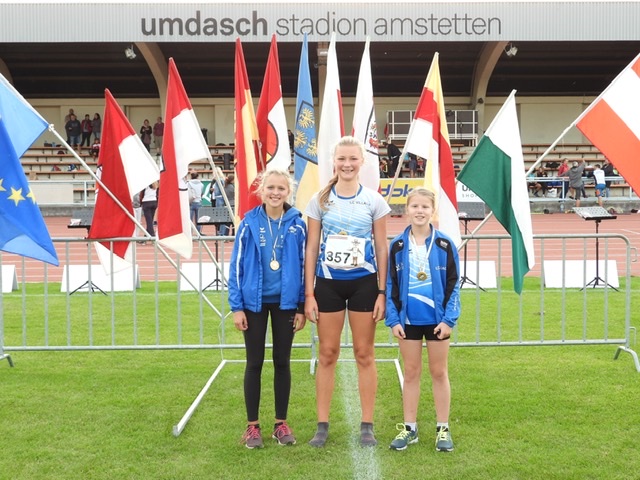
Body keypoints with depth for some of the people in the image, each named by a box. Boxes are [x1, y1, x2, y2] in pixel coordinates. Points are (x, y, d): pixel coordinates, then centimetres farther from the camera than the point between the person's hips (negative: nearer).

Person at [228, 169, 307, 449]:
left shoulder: (297, 225, -3)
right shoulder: (249, 223, -6)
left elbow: (303, 266, 2)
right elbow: (236, 265, -3)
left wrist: (301, 307, 0)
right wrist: (236, 307, -7)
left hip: (285, 302, 1)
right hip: (254, 302, -1)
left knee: (282, 362, 10)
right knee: (255, 363, 7)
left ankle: (281, 423, 22)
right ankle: (252, 425, 18)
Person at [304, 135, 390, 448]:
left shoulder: (374, 200, 1)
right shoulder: (320, 200, 2)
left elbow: (381, 249, 3)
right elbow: (311, 249, 2)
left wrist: (382, 292, -3)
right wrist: (309, 293, -2)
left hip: (364, 283, 0)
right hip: (328, 283, 1)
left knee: (364, 354, 6)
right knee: (327, 354, 6)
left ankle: (367, 426, 15)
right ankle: (322, 425, 16)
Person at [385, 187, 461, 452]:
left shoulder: (444, 244, -5)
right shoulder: (397, 245, -1)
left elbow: (454, 284, -3)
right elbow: (391, 284, 2)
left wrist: (449, 318, -9)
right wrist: (393, 319, -4)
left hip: (437, 318, -1)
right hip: (408, 319, 1)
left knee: (439, 372, 9)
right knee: (411, 373, 10)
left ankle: (443, 429, 19)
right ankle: (409, 428, 20)